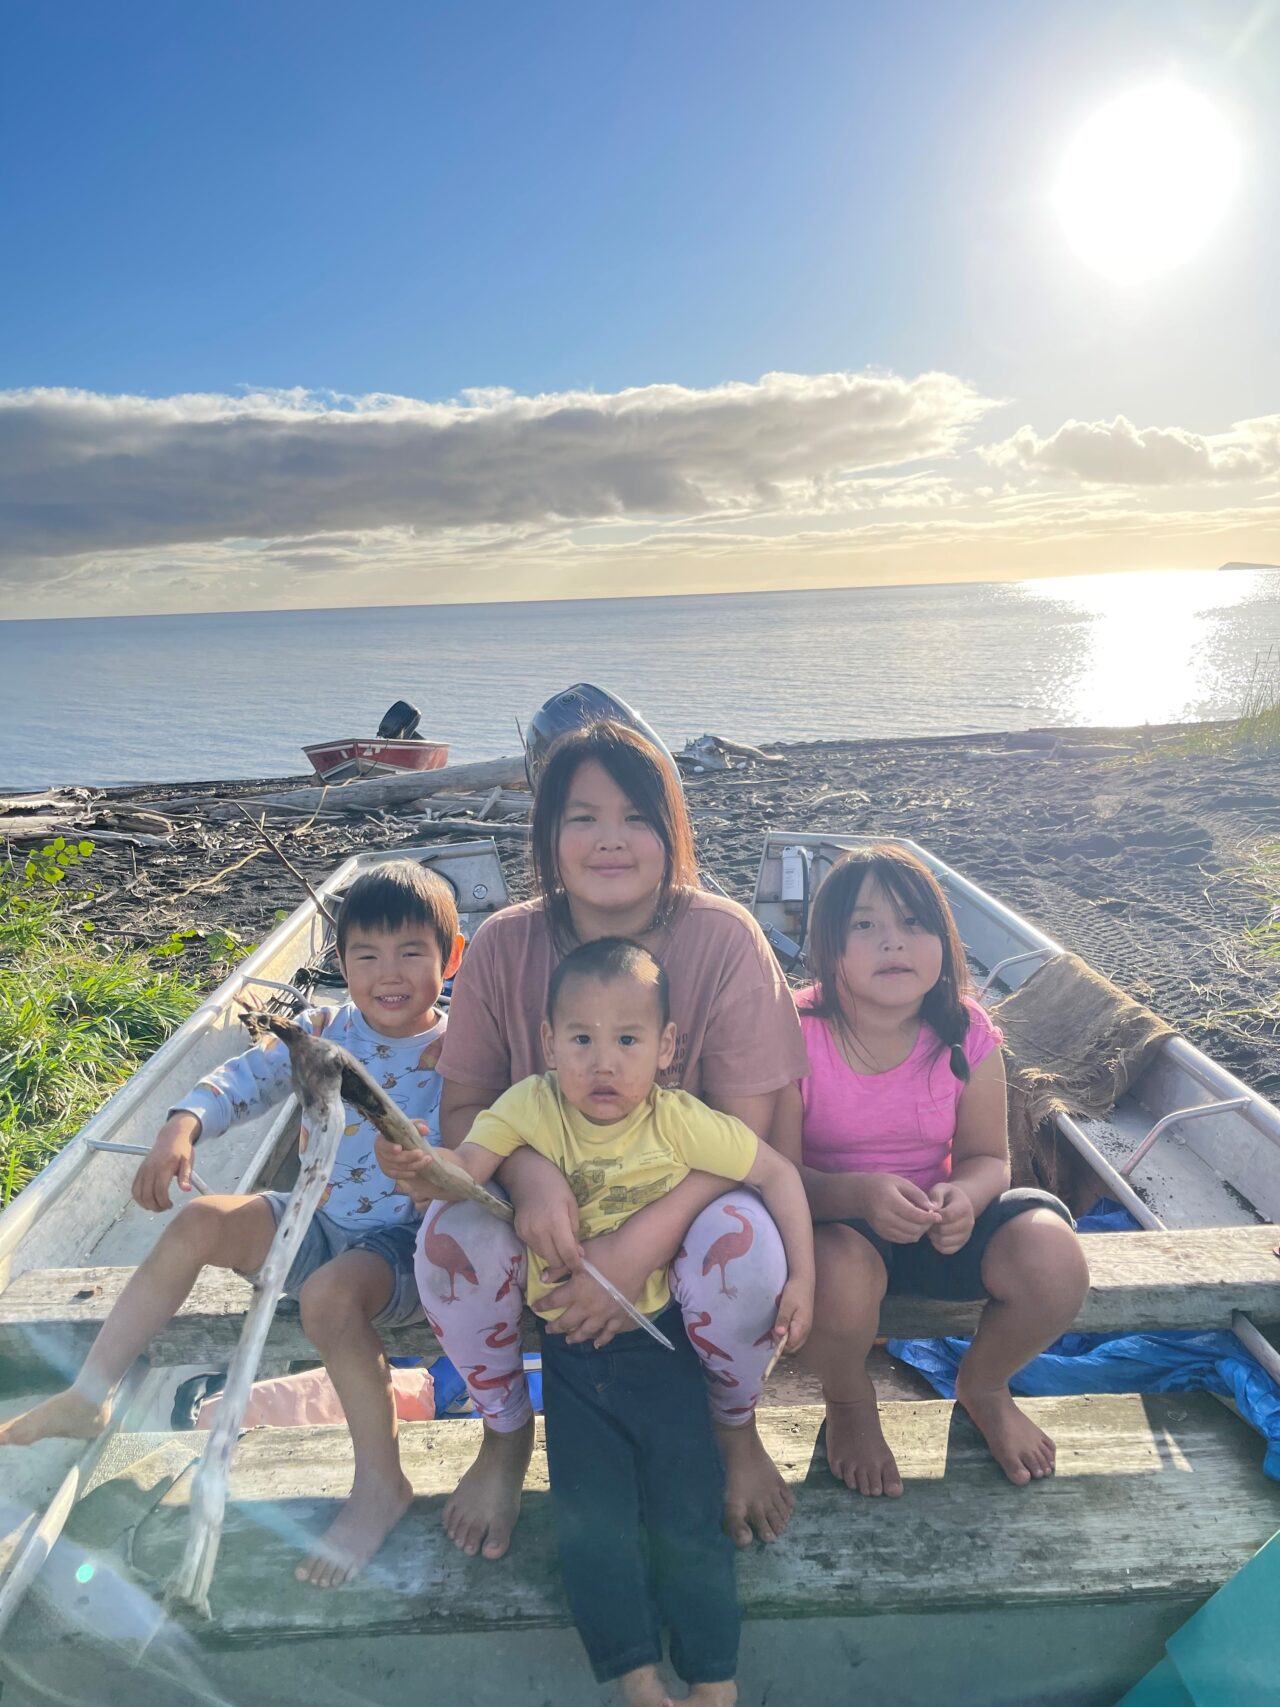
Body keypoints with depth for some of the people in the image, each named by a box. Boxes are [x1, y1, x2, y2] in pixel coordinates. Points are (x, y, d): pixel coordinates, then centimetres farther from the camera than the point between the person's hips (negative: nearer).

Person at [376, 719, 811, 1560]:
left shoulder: (723, 938, -18)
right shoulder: (505, 944, -12)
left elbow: (748, 1132, -18)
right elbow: (464, 1106, -6)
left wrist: (640, 1243, -29)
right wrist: (528, 1170, -28)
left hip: (685, 1198, -1)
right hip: (545, 1198, 2)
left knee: (744, 1244, -32)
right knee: (452, 1241, -27)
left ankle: (735, 1428, 5)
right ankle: (506, 1435, 7)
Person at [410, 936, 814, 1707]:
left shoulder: (679, 1120, -16)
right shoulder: (531, 1107, -14)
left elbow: (779, 1173, -8)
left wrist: (802, 1278, -13)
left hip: (658, 1340, -1)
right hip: (572, 1356, 1)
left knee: (688, 1511, 1)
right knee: (592, 1517, -1)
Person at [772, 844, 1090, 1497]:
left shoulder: (966, 1034, -10)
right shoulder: (795, 1035, -19)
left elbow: (986, 1157, -1)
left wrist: (964, 1196, -26)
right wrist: (858, 1194, -37)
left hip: (934, 1216, 3)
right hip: (831, 1220, -3)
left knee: (1054, 1261, -22)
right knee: (842, 1276, -37)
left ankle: (983, 1387, 15)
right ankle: (849, 1405, 4)